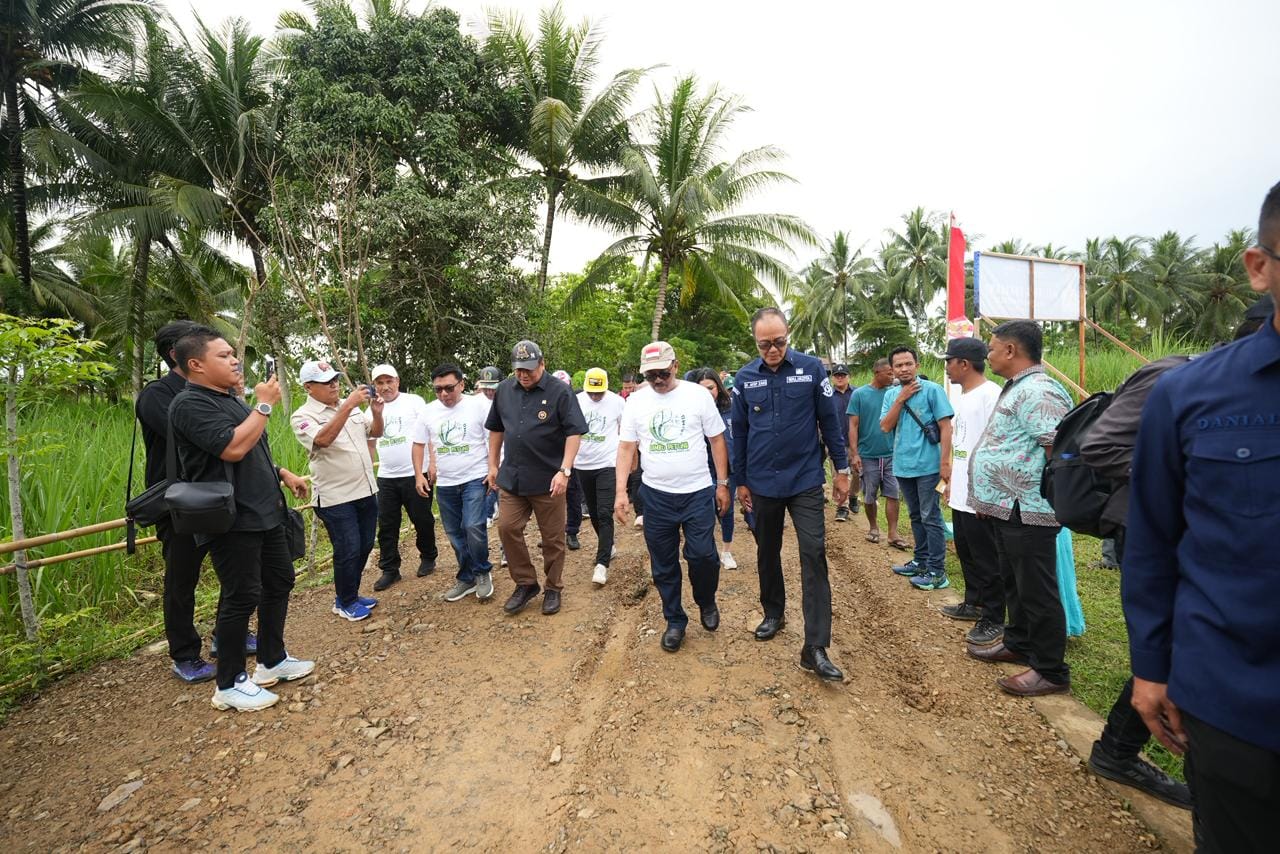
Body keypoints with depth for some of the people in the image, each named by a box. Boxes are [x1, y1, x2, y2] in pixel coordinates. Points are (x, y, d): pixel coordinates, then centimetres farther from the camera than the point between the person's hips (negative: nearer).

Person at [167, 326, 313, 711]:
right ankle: (229, 684, 14)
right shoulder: (190, 404, -15)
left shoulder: (227, 400, 16)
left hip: (264, 513, 10)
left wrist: (283, 473, 18)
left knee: (280, 581, 16)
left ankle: (272, 660, 30)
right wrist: (264, 405, -18)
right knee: (243, 597, -3)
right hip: (231, 520, -10)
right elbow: (233, 448, -27)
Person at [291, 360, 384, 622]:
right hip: (336, 498, -6)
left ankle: (350, 594, 33)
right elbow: (322, 439, -29)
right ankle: (345, 603, 21)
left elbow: (376, 433, 11)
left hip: (366, 490, 7)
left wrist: (377, 413, -9)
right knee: (348, 551, 1)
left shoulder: (350, 406, 9)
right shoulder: (303, 416, -10)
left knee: (364, 547, 15)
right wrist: (347, 406, -33)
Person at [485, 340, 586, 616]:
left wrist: (564, 471, -20)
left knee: (552, 537, 6)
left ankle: (553, 589, 25)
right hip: (512, 477, 5)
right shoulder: (504, 389, 6)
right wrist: (493, 465, 15)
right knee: (507, 528, 1)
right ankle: (525, 583, 21)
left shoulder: (560, 391, -9)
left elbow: (574, 432, -12)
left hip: (548, 479, -4)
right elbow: (496, 429, 17)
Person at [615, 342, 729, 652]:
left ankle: (706, 602, 28)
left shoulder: (698, 395, -4)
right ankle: (675, 621, 28)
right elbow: (626, 448, 2)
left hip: (698, 492, -2)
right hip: (656, 495, 2)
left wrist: (723, 484, 0)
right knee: (663, 565, 10)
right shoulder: (636, 401, 1)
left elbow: (717, 440, 2)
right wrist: (621, 492, -5)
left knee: (703, 555, -3)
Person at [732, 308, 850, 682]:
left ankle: (815, 648, -2)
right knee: (767, 552, 16)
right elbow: (739, 433, 6)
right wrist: (740, 481, 8)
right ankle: (773, 613, 38)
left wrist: (842, 469, 1)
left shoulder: (811, 369, -6)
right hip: (763, 484, 3)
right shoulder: (744, 378, -1)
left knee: (814, 556, -6)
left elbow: (830, 422, 0)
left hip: (806, 481, -2)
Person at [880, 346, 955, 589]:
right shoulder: (891, 395, 8)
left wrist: (945, 463, -16)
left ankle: (937, 571, 5)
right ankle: (921, 561, 28)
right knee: (916, 516, 16)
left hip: (928, 466, -5)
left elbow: (946, 427, -10)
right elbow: (885, 427, -3)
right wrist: (901, 399, -11)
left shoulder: (932, 390, -8)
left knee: (930, 518, -1)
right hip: (902, 466, 6)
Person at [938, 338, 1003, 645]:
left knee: (986, 560, 1)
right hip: (961, 494, 10)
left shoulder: (990, 394, -16)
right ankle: (973, 604, 35)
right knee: (966, 552, 20)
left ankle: (993, 620, 13)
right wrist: (952, 481, 21)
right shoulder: (962, 396, 14)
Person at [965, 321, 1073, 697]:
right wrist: (991, 496, 20)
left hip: (1026, 511, -11)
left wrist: (1044, 497, -19)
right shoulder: (1017, 388, 15)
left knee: (1036, 592, 1)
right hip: (1007, 507, 11)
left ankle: (1050, 671, 14)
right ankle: (1018, 644, 38)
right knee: (1014, 583, 22)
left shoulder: (1037, 392, -19)